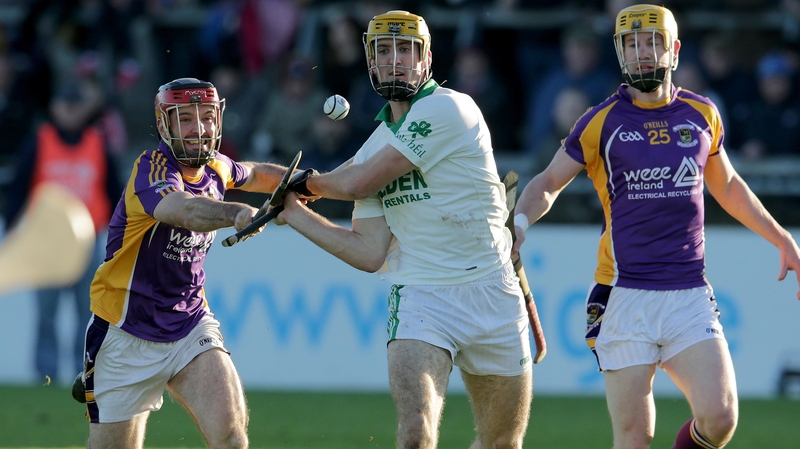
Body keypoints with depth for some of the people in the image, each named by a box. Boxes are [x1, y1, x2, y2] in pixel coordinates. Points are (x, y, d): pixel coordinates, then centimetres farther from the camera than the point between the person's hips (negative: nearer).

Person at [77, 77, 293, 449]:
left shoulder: (215, 169, 2)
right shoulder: (153, 168, -19)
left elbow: (253, 175, 28)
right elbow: (182, 209, -43)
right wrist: (236, 213, -63)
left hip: (190, 324, 5)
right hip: (127, 334, -5)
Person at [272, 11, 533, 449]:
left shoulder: (447, 108, -11)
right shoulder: (373, 147, 10)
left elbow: (361, 183, -12)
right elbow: (371, 253, 4)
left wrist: (309, 182, 8)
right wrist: (295, 215, 5)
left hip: (492, 297, -3)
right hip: (421, 298, 3)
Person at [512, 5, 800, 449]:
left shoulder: (701, 115, 10)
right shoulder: (601, 122, 1)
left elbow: (726, 186, 27)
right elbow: (548, 184, 11)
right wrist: (520, 221, -10)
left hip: (689, 296, 2)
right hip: (625, 297, -2)